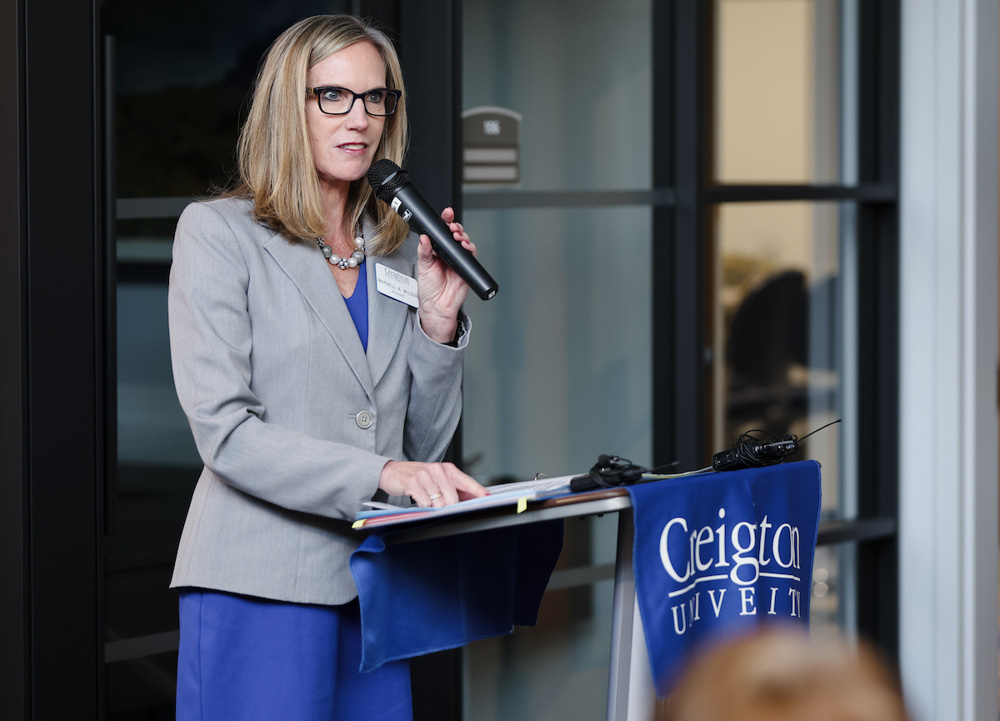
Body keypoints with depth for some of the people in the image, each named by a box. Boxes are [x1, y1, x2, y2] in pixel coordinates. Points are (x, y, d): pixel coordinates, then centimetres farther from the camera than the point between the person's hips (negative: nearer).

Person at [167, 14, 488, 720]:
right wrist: (379, 474, -21)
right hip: (262, 583, -5)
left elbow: (424, 444, 15)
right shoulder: (218, 232, -1)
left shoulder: (398, 248, 15)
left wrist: (438, 319, 0)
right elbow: (225, 430, -12)